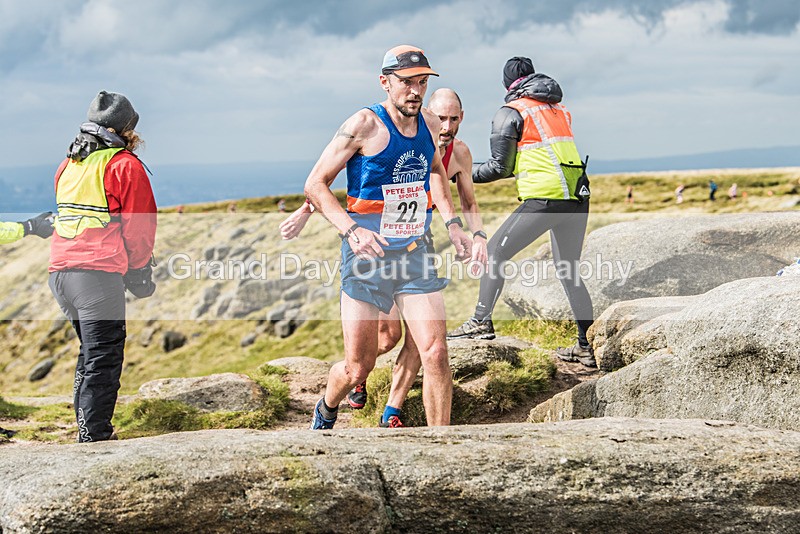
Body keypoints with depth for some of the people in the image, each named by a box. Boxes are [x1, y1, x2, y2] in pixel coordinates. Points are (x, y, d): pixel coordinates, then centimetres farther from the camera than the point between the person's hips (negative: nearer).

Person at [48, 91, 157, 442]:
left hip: (60, 271, 8)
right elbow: (140, 224, -6)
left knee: (91, 351, 20)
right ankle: (94, 436, -10)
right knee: (104, 358, -5)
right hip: (99, 273, -8)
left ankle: (87, 428, 22)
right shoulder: (125, 165, -4)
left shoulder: (68, 164, 18)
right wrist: (138, 272, 6)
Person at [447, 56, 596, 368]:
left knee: (495, 252, 5)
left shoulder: (510, 113, 1)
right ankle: (587, 346, 15)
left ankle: (482, 322, -2)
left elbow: (500, 168, -2)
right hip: (578, 200, 7)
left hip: (544, 199, -7)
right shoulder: (560, 110, 20)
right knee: (569, 272, 15)